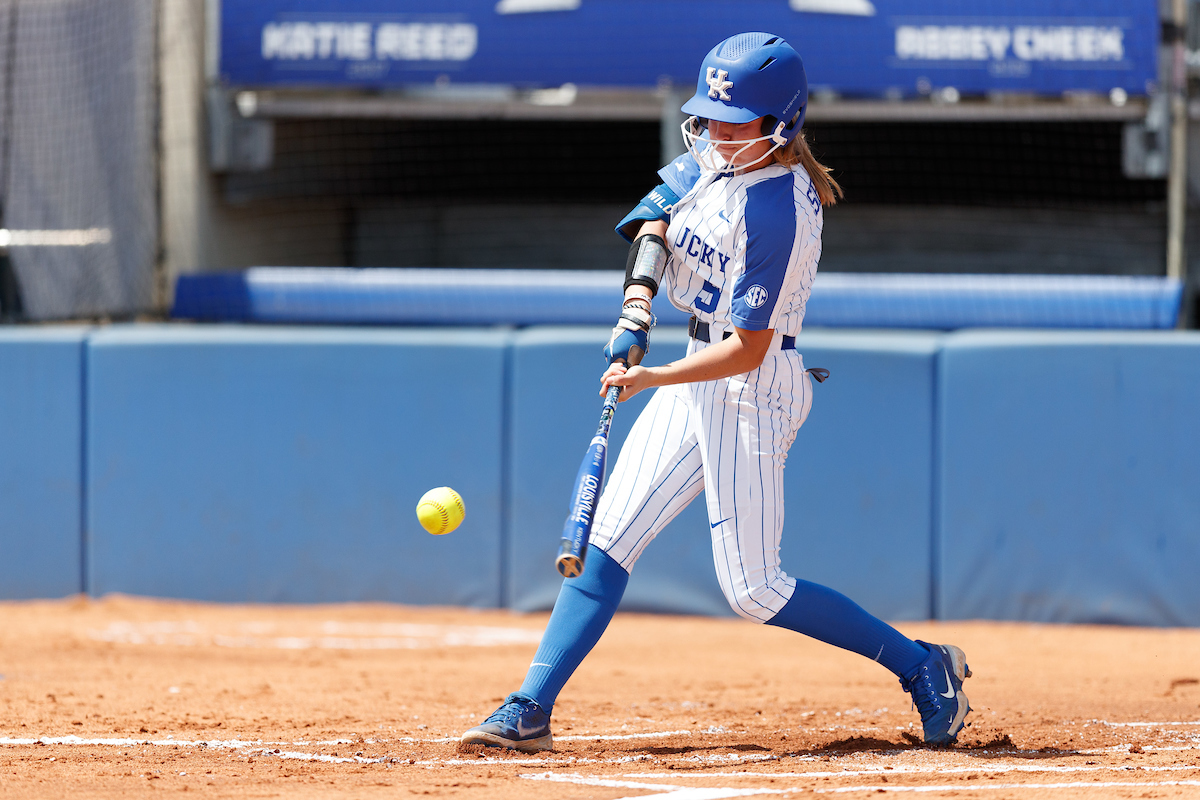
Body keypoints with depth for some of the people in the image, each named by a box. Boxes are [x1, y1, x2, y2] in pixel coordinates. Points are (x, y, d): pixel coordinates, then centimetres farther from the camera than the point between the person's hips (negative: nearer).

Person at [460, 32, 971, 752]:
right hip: (700, 377, 9)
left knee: (752, 589, -8)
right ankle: (529, 713, 2)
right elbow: (661, 207, 15)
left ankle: (923, 667, 4)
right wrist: (639, 299, -2)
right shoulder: (717, 154, 0)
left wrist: (652, 379, -31)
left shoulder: (779, 214, -25)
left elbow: (748, 349, -24)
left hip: (753, 387, -9)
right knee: (607, 541, 2)